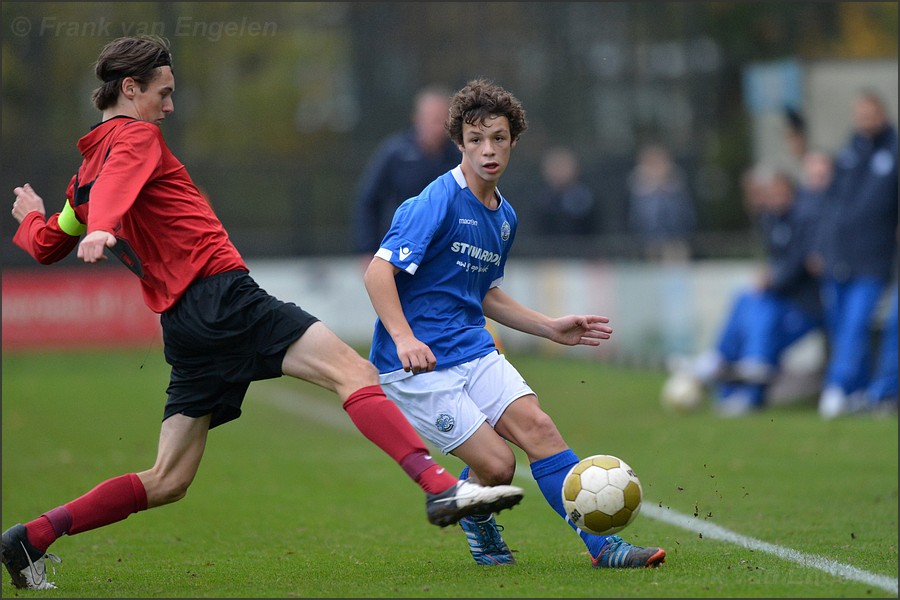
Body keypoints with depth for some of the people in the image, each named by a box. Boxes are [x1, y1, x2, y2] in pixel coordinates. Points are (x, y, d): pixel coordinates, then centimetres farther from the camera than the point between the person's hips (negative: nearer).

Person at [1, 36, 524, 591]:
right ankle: (441, 488, -35)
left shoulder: (83, 176, 22)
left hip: (182, 326, 9)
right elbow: (117, 182, -22)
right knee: (353, 371, -17)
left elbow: (46, 246, 32)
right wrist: (100, 229, -43)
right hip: (220, 292, -9)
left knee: (168, 482, 11)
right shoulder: (135, 135, 0)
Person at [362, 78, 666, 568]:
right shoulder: (439, 202, -15)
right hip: (417, 365, -7)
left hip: (473, 350, 7)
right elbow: (378, 271, -20)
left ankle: (602, 546, -11)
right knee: (496, 462, -13)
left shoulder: (504, 217, 11)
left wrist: (552, 328, 18)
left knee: (536, 426, -13)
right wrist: (404, 339, -32)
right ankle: (474, 519, 21)